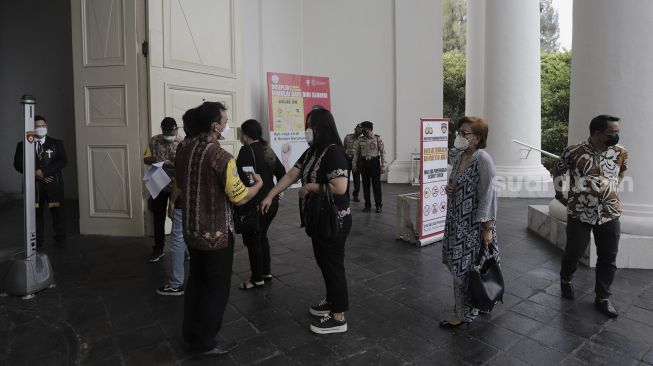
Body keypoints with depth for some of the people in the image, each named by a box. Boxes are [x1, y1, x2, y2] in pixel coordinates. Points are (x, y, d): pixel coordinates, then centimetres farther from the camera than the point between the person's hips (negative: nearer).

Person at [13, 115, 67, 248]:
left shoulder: (56, 143, 6)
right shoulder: (23, 145, 6)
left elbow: (62, 161, -6)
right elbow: (18, 164, 1)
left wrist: (44, 171, -16)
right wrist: (36, 175, -13)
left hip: (53, 183, -1)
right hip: (34, 184, 1)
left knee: (58, 212, 3)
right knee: (35, 214, 5)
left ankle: (61, 239, 14)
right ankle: (37, 242, 16)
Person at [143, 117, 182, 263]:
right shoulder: (154, 141, 1)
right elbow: (145, 159, 2)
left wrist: (172, 164, -28)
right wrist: (154, 160, -19)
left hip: (176, 186, -2)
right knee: (158, 218, 10)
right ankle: (158, 249, 23)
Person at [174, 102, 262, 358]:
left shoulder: (183, 149, 1)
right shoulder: (221, 157, -24)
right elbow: (239, 198, -18)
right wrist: (258, 184, 0)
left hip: (191, 229, 8)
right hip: (216, 234, -8)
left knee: (196, 281, 22)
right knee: (216, 288, 8)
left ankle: (190, 333, 37)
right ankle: (204, 343, 22)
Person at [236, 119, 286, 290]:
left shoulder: (247, 150, -14)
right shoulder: (268, 149, 11)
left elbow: (243, 179, -23)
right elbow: (282, 173, 13)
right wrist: (276, 192, 18)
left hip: (255, 204, -8)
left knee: (252, 240, 5)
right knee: (262, 236, 21)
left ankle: (257, 279, 15)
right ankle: (266, 272, 30)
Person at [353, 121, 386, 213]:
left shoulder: (378, 139, -5)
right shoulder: (360, 140, 4)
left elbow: (383, 152, -5)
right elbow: (356, 153, 10)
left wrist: (383, 165, -10)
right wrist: (354, 164, 7)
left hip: (374, 162, -3)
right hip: (363, 163, 3)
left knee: (376, 184, 0)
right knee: (365, 184, 7)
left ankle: (379, 205, 11)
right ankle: (367, 205, 17)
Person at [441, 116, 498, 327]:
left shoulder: (483, 160, -16)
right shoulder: (460, 156, 8)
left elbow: (487, 196, -17)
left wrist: (488, 228, -16)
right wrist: (449, 189, -1)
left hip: (474, 224, -8)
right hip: (457, 222, 8)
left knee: (465, 269, 2)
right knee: (459, 267, 15)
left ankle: (464, 313, 18)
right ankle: (464, 309, 32)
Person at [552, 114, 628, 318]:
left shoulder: (621, 152, -2)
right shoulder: (574, 152, -12)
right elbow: (557, 171, 4)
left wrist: (614, 187, 13)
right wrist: (560, 195, 5)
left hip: (610, 214, 3)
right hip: (579, 214, -3)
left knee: (608, 258, 9)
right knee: (574, 252, 10)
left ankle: (603, 298, 23)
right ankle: (566, 281, 38)